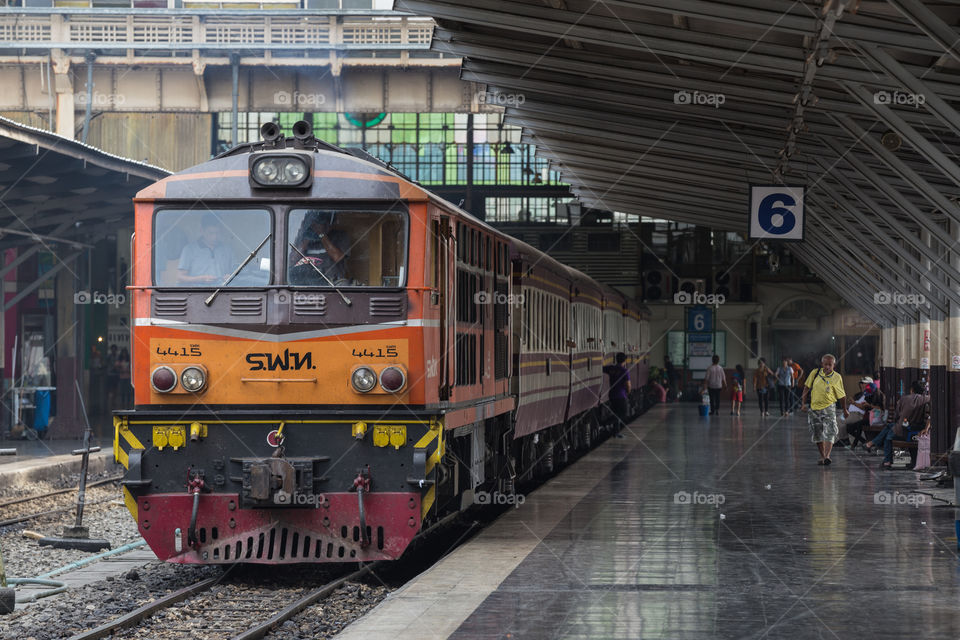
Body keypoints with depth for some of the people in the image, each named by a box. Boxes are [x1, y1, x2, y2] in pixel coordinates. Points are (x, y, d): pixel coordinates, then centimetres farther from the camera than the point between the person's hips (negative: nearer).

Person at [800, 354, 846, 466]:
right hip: (814, 408, 3)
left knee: (829, 432, -18)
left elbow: (841, 395, 6)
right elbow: (807, 388, 7)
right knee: (817, 435, 7)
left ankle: (827, 456, -26)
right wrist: (803, 403, 2)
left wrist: (845, 410, 12)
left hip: (829, 408, -3)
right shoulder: (815, 373, -1)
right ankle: (822, 456, 21)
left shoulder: (836, 378, -4)